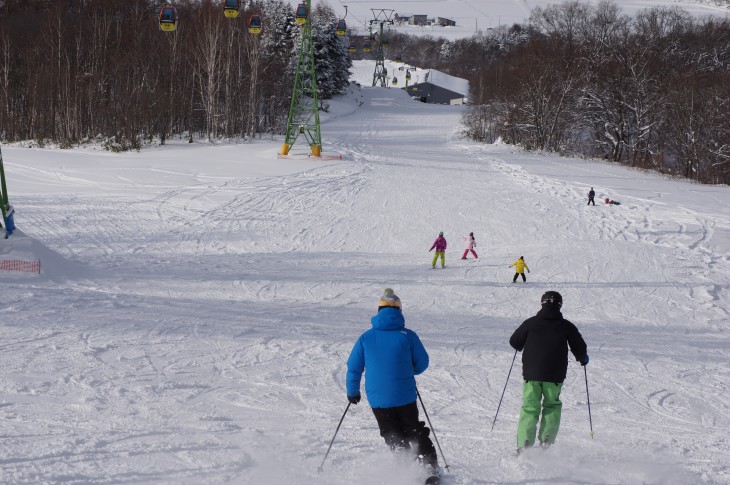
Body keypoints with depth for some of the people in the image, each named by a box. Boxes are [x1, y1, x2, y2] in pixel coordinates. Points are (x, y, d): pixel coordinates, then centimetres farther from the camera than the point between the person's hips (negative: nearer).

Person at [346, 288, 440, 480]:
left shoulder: (366, 338, -3)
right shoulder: (407, 335, -7)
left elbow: (354, 367, 1)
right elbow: (422, 363, 2)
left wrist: (352, 392, 17)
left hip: (378, 399, 1)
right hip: (405, 397, 0)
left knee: (394, 438, 17)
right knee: (415, 433, 18)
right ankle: (431, 468, 11)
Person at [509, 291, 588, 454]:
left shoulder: (530, 323, 2)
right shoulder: (566, 326, 1)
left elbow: (514, 342, 9)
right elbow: (580, 349, 6)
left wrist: (525, 347, 32)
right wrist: (583, 359, 29)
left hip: (531, 373, 0)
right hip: (554, 375, 0)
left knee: (529, 408, 6)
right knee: (552, 406, 18)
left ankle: (524, 443, -9)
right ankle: (546, 439, 2)